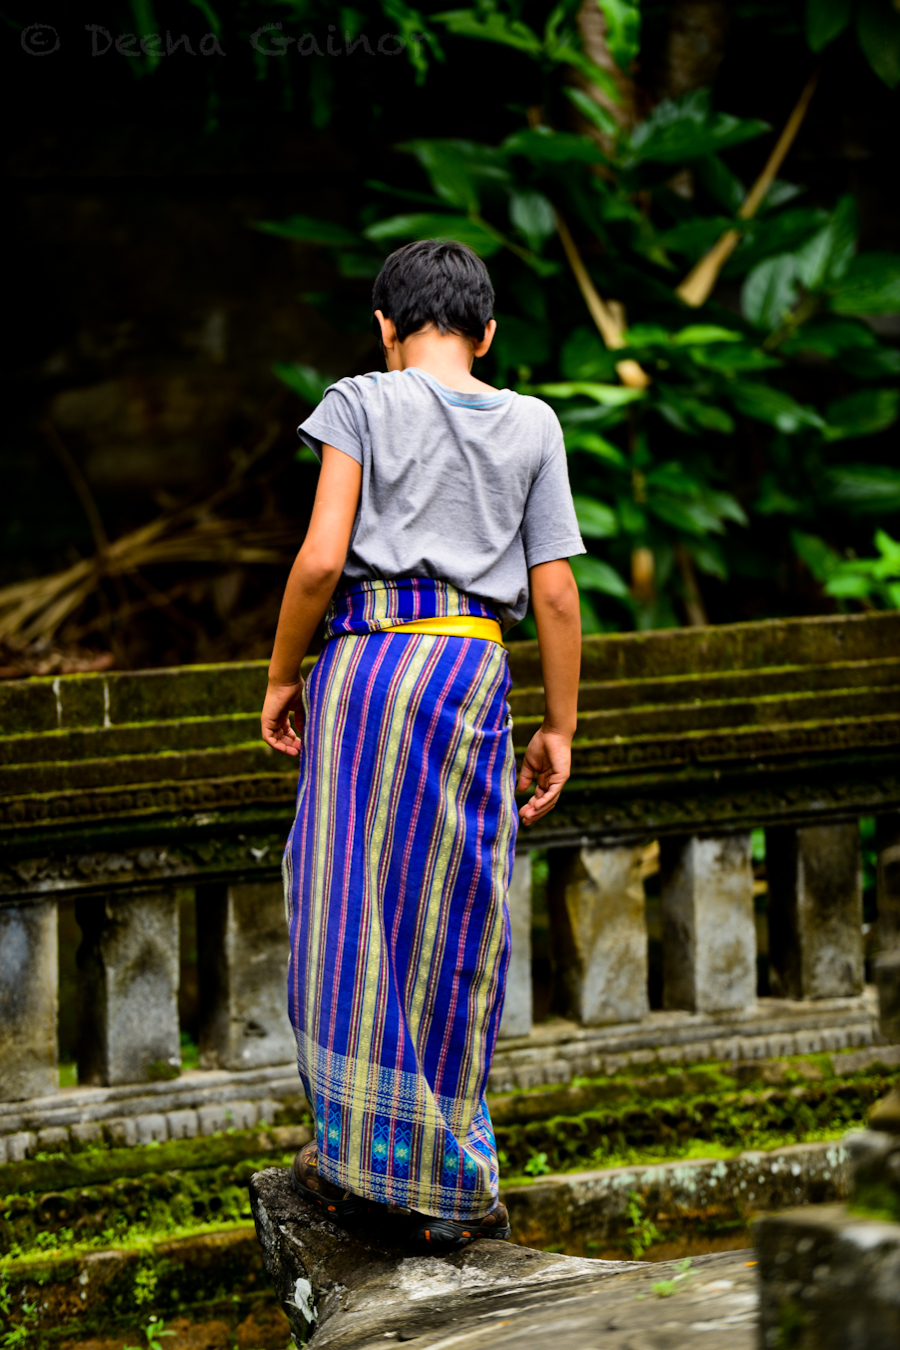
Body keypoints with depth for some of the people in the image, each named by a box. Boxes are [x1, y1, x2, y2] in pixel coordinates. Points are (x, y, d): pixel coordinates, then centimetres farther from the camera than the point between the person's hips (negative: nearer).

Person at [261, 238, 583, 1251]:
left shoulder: (361, 405, 2)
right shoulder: (531, 426, 10)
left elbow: (321, 559, -8)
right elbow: (555, 591, 7)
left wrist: (281, 677, 4)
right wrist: (560, 726, 13)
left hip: (366, 657, -2)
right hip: (475, 672, 2)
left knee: (349, 907, 6)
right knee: (453, 929, 7)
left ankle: (356, 1157, 5)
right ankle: (448, 1186, 9)